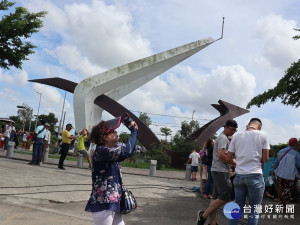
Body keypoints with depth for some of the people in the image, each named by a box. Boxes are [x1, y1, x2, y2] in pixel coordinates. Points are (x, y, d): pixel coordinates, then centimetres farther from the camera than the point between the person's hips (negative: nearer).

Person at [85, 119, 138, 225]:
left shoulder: (111, 151, 11)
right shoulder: (101, 151, -17)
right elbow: (127, 152, -29)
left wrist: (133, 130, 12)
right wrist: (134, 131, -18)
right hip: (103, 203, -10)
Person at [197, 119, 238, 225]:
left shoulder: (221, 138, 22)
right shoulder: (223, 138, -11)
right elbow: (221, 154, -22)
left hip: (218, 171, 10)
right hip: (221, 171, -10)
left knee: (216, 198, 8)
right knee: (225, 197, -9)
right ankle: (203, 215, -4)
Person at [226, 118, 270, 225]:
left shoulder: (236, 136, 5)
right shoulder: (262, 135, -3)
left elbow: (228, 159, 5)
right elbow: (265, 159, -3)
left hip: (239, 176, 4)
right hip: (255, 176, -3)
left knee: (237, 207, 14)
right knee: (254, 210, 7)